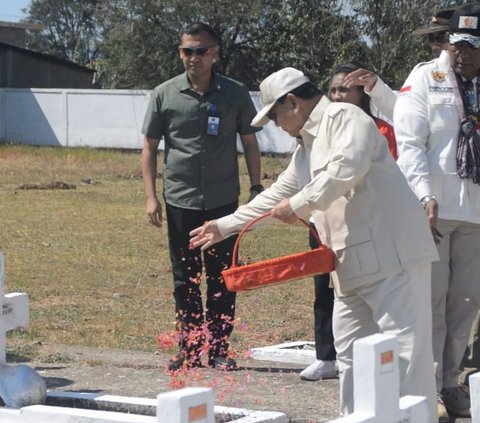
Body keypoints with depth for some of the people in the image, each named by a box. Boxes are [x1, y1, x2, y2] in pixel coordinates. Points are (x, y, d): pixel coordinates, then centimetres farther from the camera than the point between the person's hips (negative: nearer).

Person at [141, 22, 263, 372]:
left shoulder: (235, 94, 1)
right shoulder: (165, 95, 2)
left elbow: (250, 143, 9)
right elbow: (150, 147, 6)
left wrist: (256, 189, 2)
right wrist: (151, 196, -1)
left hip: (223, 200, 0)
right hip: (180, 200, 1)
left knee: (222, 277, 2)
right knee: (185, 277, 7)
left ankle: (218, 348, 10)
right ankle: (189, 348, 15)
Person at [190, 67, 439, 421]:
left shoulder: (344, 117, -6)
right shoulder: (306, 147, 23)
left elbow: (347, 168, -24)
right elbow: (277, 195, 34)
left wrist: (300, 205, -15)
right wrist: (225, 226, 37)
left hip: (393, 256, -10)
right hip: (354, 266, 10)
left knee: (406, 350, -11)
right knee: (351, 356, 12)